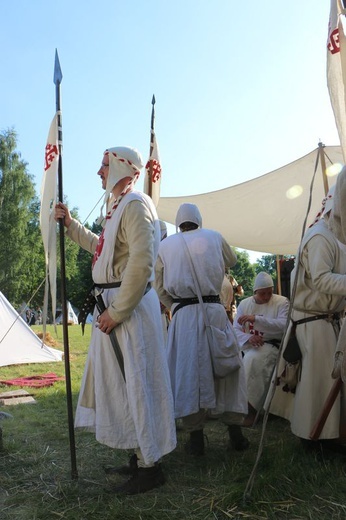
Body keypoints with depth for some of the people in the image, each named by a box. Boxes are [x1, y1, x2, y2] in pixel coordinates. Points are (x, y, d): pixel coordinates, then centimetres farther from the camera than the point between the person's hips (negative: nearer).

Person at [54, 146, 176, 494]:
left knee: (134, 383, -2)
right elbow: (101, 248, 31)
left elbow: (142, 262, -25)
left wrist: (117, 311, -22)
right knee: (121, 383, 16)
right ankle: (141, 457, 31)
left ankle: (150, 468, 13)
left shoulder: (135, 204, -14)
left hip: (130, 307, -10)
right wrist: (70, 224, 27)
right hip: (115, 304, 10)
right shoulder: (118, 205, 18)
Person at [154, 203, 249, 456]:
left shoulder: (165, 245, 7)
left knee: (187, 371, 5)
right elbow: (231, 261, 24)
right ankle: (235, 431, 19)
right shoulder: (214, 237, 6)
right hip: (214, 310, 1)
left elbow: (160, 288, 10)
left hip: (183, 315, 0)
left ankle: (196, 435, 11)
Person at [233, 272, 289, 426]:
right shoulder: (244, 304, 9)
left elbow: (284, 325, -18)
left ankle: (249, 406, -22)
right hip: (248, 346, 4)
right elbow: (236, 329, 2)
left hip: (272, 345, -4)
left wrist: (256, 319, -25)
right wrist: (248, 338, -22)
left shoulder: (282, 302, -1)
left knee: (252, 359, -34)